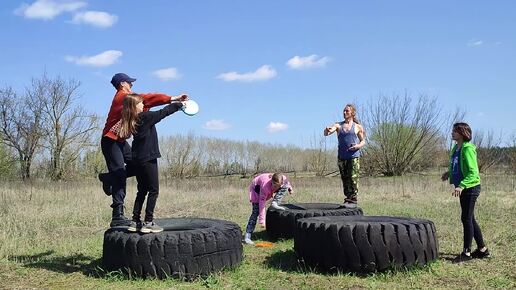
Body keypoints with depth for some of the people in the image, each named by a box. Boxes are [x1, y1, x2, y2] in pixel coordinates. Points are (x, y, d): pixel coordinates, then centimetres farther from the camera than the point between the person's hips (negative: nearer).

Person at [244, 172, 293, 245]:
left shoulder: (283, 179, -30)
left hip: (269, 189, 5)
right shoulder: (265, 186, -42)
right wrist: (262, 220, -37)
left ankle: (274, 204, -17)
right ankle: (247, 236, -16)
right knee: (256, 211, -17)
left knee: (286, 185, -17)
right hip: (257, 188, -5)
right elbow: (262, 204, -37)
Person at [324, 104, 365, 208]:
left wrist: (358, 146, -11)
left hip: (354, 156, -3)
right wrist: (327, 130, -30)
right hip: (342, 157, 3)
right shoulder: (338, 125, 9)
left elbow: (363, 141, 12)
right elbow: (326, 133, -6)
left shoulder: (357, 127, 6)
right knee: (345, 180, 6)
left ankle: (353, 200, -4)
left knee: (353, 178, -9)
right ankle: (347, 199, 13)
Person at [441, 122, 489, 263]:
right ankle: (482, 249, 27)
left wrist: (461, 186, -34)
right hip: (463, 188, 10)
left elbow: (473, 173, -23)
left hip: (470, 187, -10)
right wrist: (449, 173, 10)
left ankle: (466, 252, 7)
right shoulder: (456, 148, 10)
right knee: (470, 219, 15)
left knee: (466, 218, -3)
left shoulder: (467, 149, -18)